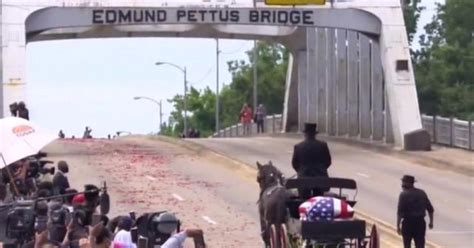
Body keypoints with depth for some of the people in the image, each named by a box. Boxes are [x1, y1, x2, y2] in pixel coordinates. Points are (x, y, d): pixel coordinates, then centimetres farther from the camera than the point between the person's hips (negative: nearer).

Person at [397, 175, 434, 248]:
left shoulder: (404, 195, -10)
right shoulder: (422, 193, 7)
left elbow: (400, 212, -15)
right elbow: (430, 209, 9)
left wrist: (398, 226, -13)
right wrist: (431, 222, 18)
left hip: (408, 223, -3)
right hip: (420, 222, 4)